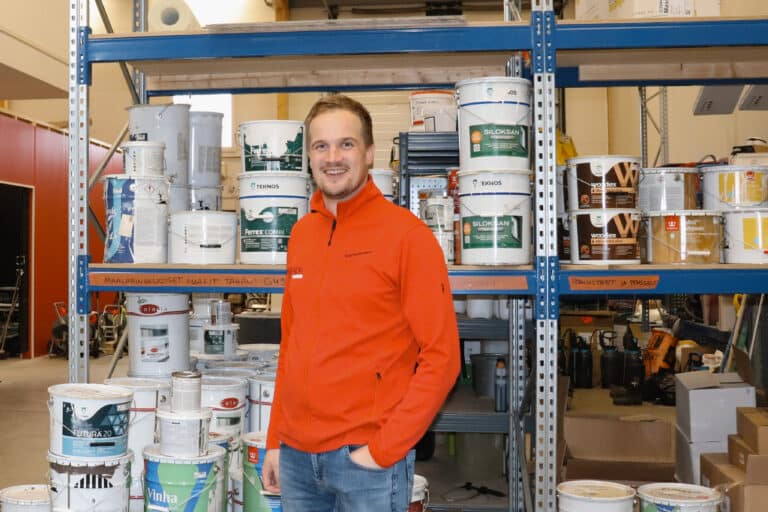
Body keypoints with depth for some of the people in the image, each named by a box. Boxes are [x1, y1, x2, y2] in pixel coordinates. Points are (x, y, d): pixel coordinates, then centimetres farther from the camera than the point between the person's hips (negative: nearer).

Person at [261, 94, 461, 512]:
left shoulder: (406, 234, -10)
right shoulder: (301, 234, 8)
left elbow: (440, 358, -12)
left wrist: (383, 449, -14)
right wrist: (276, 439, 13)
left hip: (366, 457, -5)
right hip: (296, 454, 6)